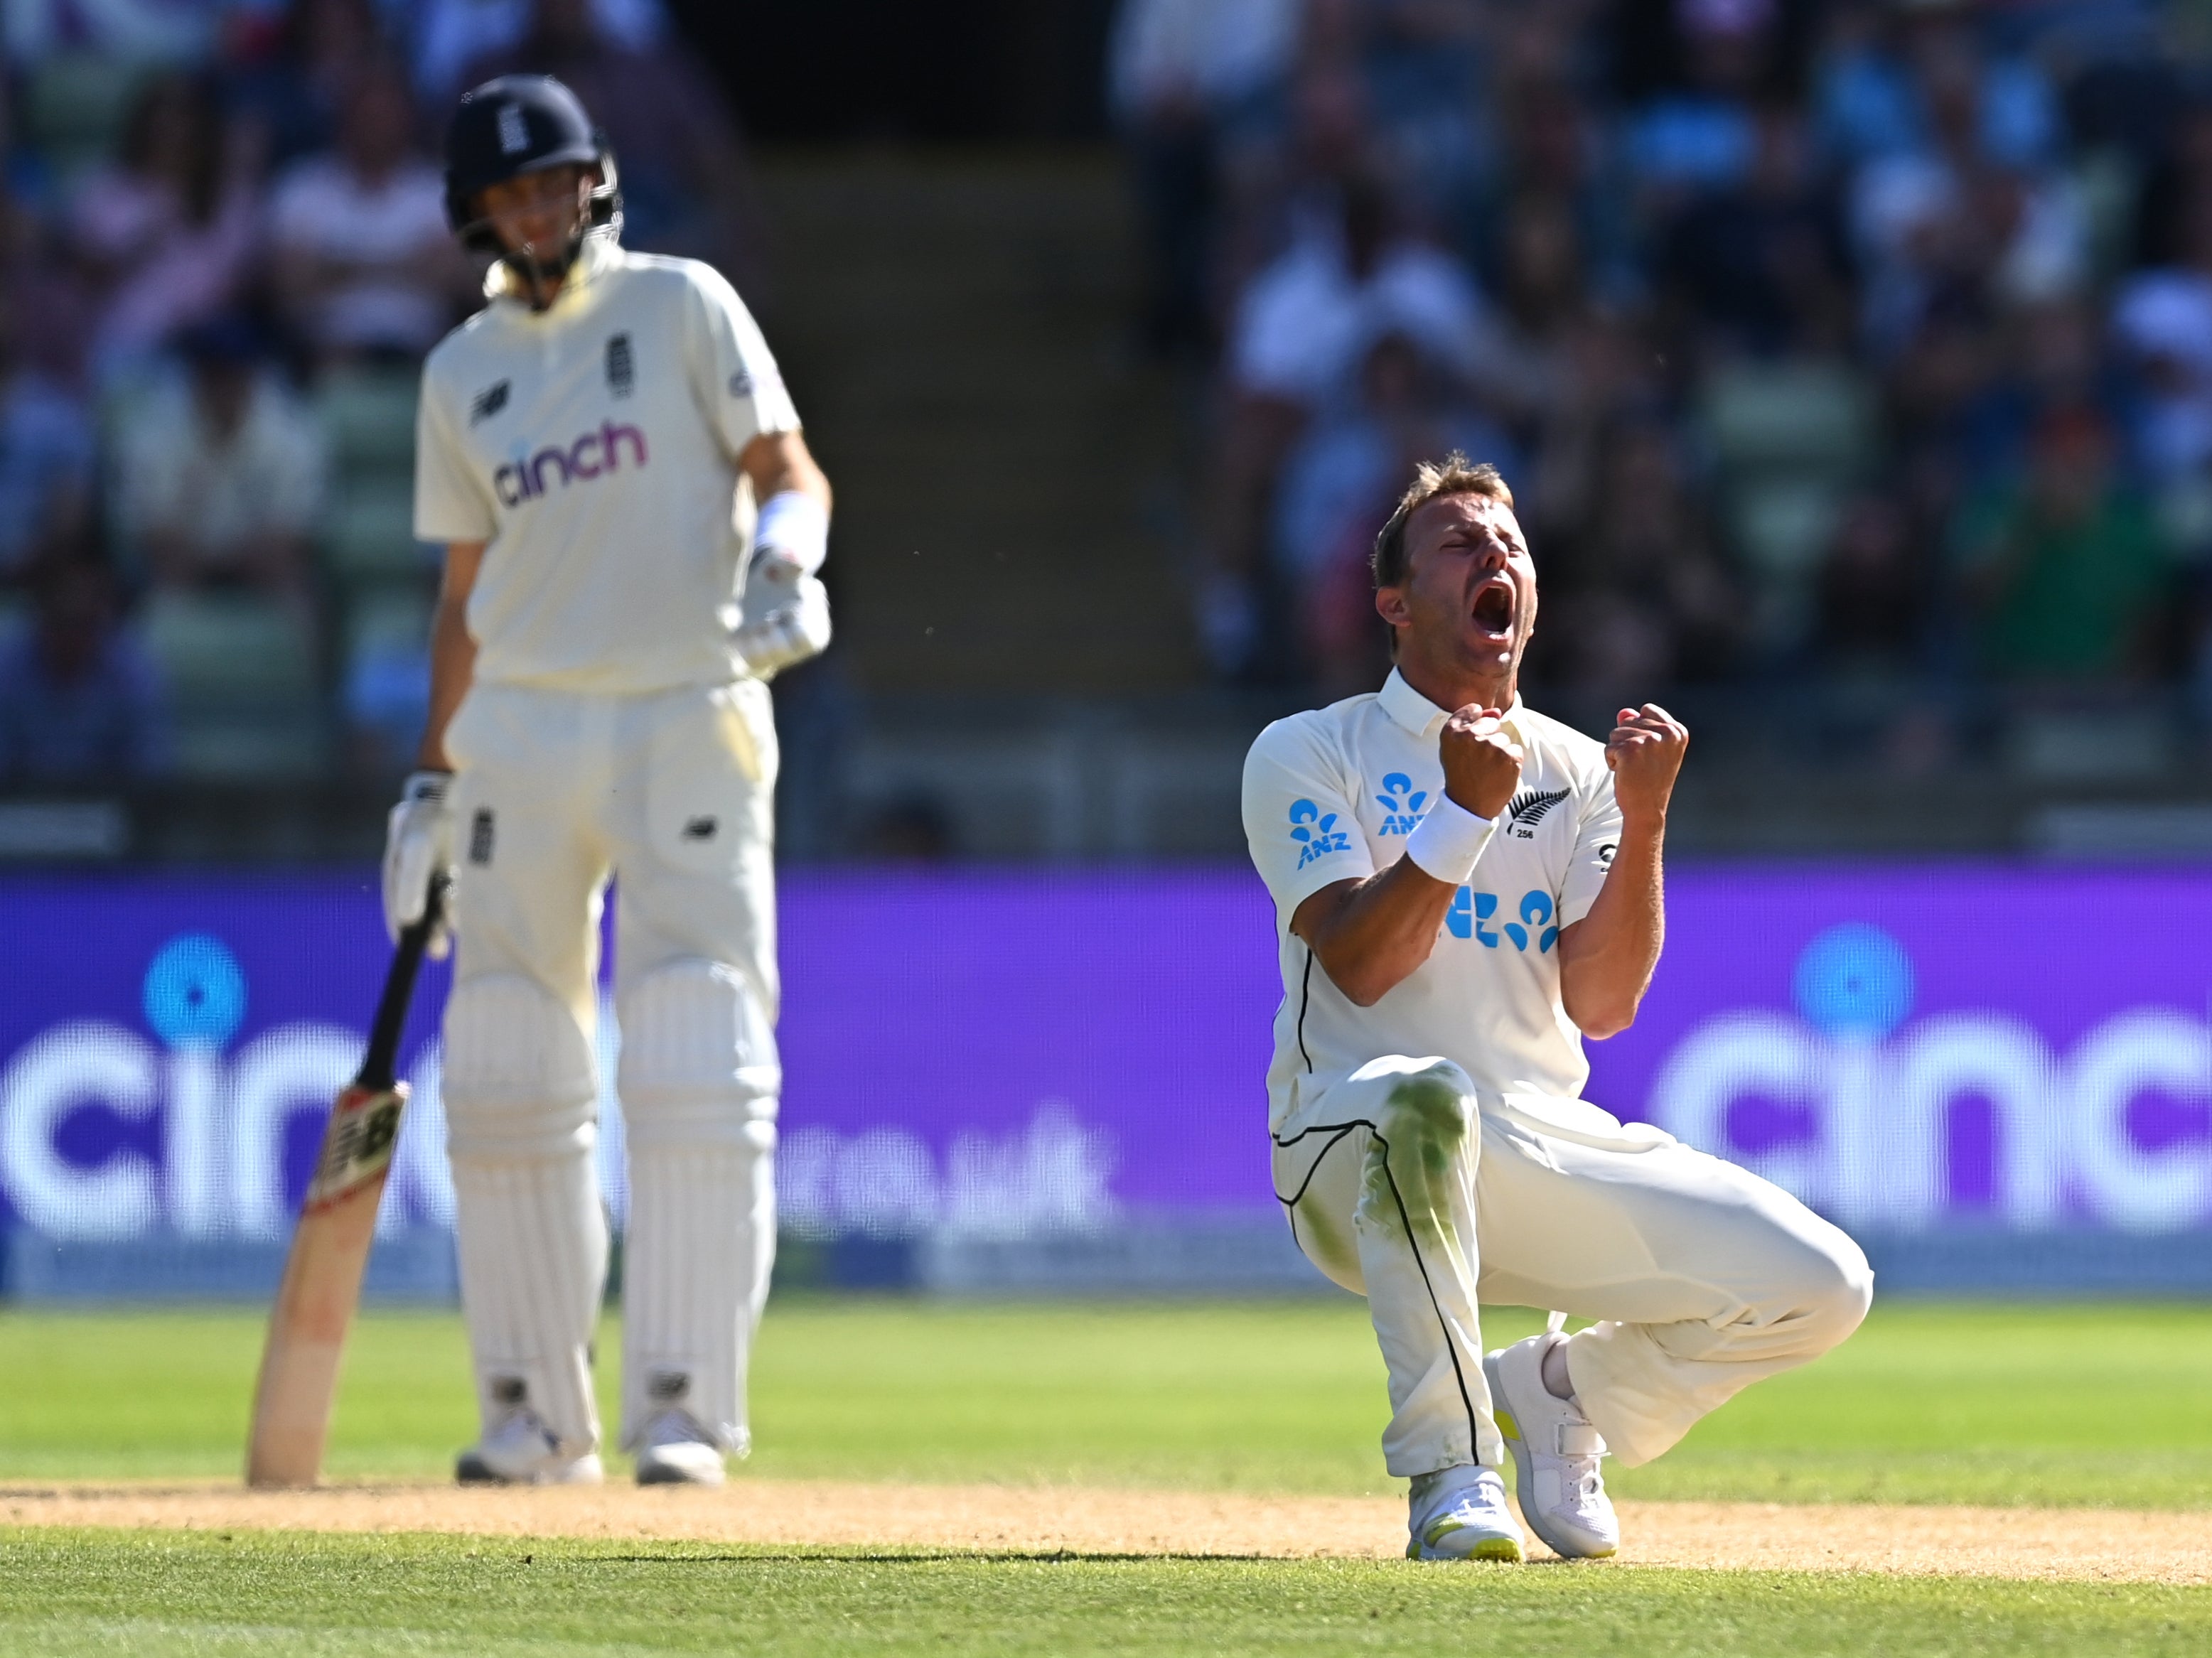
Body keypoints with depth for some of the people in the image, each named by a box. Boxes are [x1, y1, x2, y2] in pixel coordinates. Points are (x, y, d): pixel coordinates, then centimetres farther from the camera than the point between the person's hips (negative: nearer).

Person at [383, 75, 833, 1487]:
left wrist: (785, 561, -24)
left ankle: (683, 1409, -9)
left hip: (688, 714, -4)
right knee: (507, 1081, 1)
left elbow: (790, 469, -3)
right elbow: (468, 590, 17)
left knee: (698, 1076, -11)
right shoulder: (462, 374, 13)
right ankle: (539, 1414, 10)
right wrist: (433, 783, 13)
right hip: (522, 728, 4)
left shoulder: (681, 306, 3)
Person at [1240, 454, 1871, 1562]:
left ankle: (1559, 1393, 15)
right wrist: (1468, 809, -21)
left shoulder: (1578, 770, 12)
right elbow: (1359, 966, -13)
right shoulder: (1308, 754, 2)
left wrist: (1643, 819, -11)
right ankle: (1450, 1472, -28)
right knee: (1428, 1095, -42)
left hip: (1550, 1146, 4)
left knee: (1820, 1286, -13)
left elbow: (1602, 1005, -1)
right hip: (1351, 1155, -4)